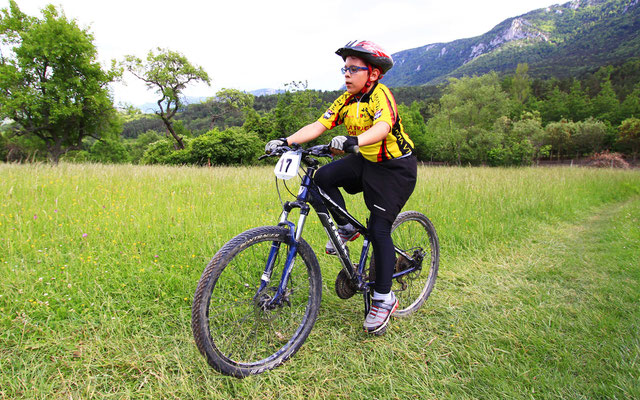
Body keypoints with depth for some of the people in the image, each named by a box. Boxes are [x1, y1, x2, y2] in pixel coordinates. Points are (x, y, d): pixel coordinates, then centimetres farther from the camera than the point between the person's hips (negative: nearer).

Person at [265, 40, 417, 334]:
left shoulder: (381, 95, -19)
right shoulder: (346, 101, 2)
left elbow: (383, 126, -40)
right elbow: (318, 126, -8)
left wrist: (353, 141, -59)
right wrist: (286, 141, -22)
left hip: (396, 169, -6)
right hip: (365, 161, 7)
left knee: (379, 229, -12)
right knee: (323, 177, -17)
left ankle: (384, 299, 3)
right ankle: (346, 228, 6)